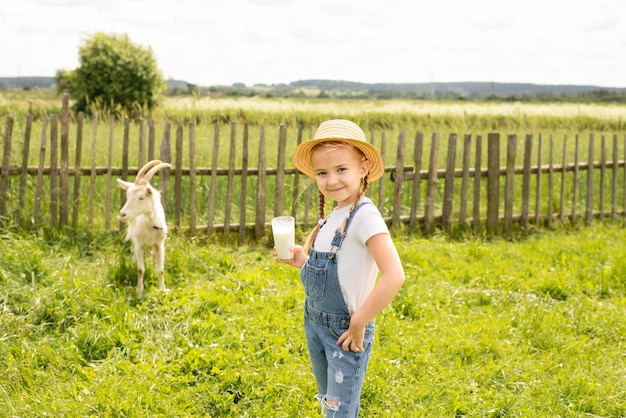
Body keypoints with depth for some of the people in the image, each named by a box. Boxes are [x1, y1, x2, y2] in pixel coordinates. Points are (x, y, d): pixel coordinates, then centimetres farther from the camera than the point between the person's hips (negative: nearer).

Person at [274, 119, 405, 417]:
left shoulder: (364, 215, -20)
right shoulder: (333, 216, 6)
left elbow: (394, 276, -30)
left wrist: (359, 324, -23)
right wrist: (302, 260, -3)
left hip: (343, 333, -8)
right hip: (315, 324, 8)